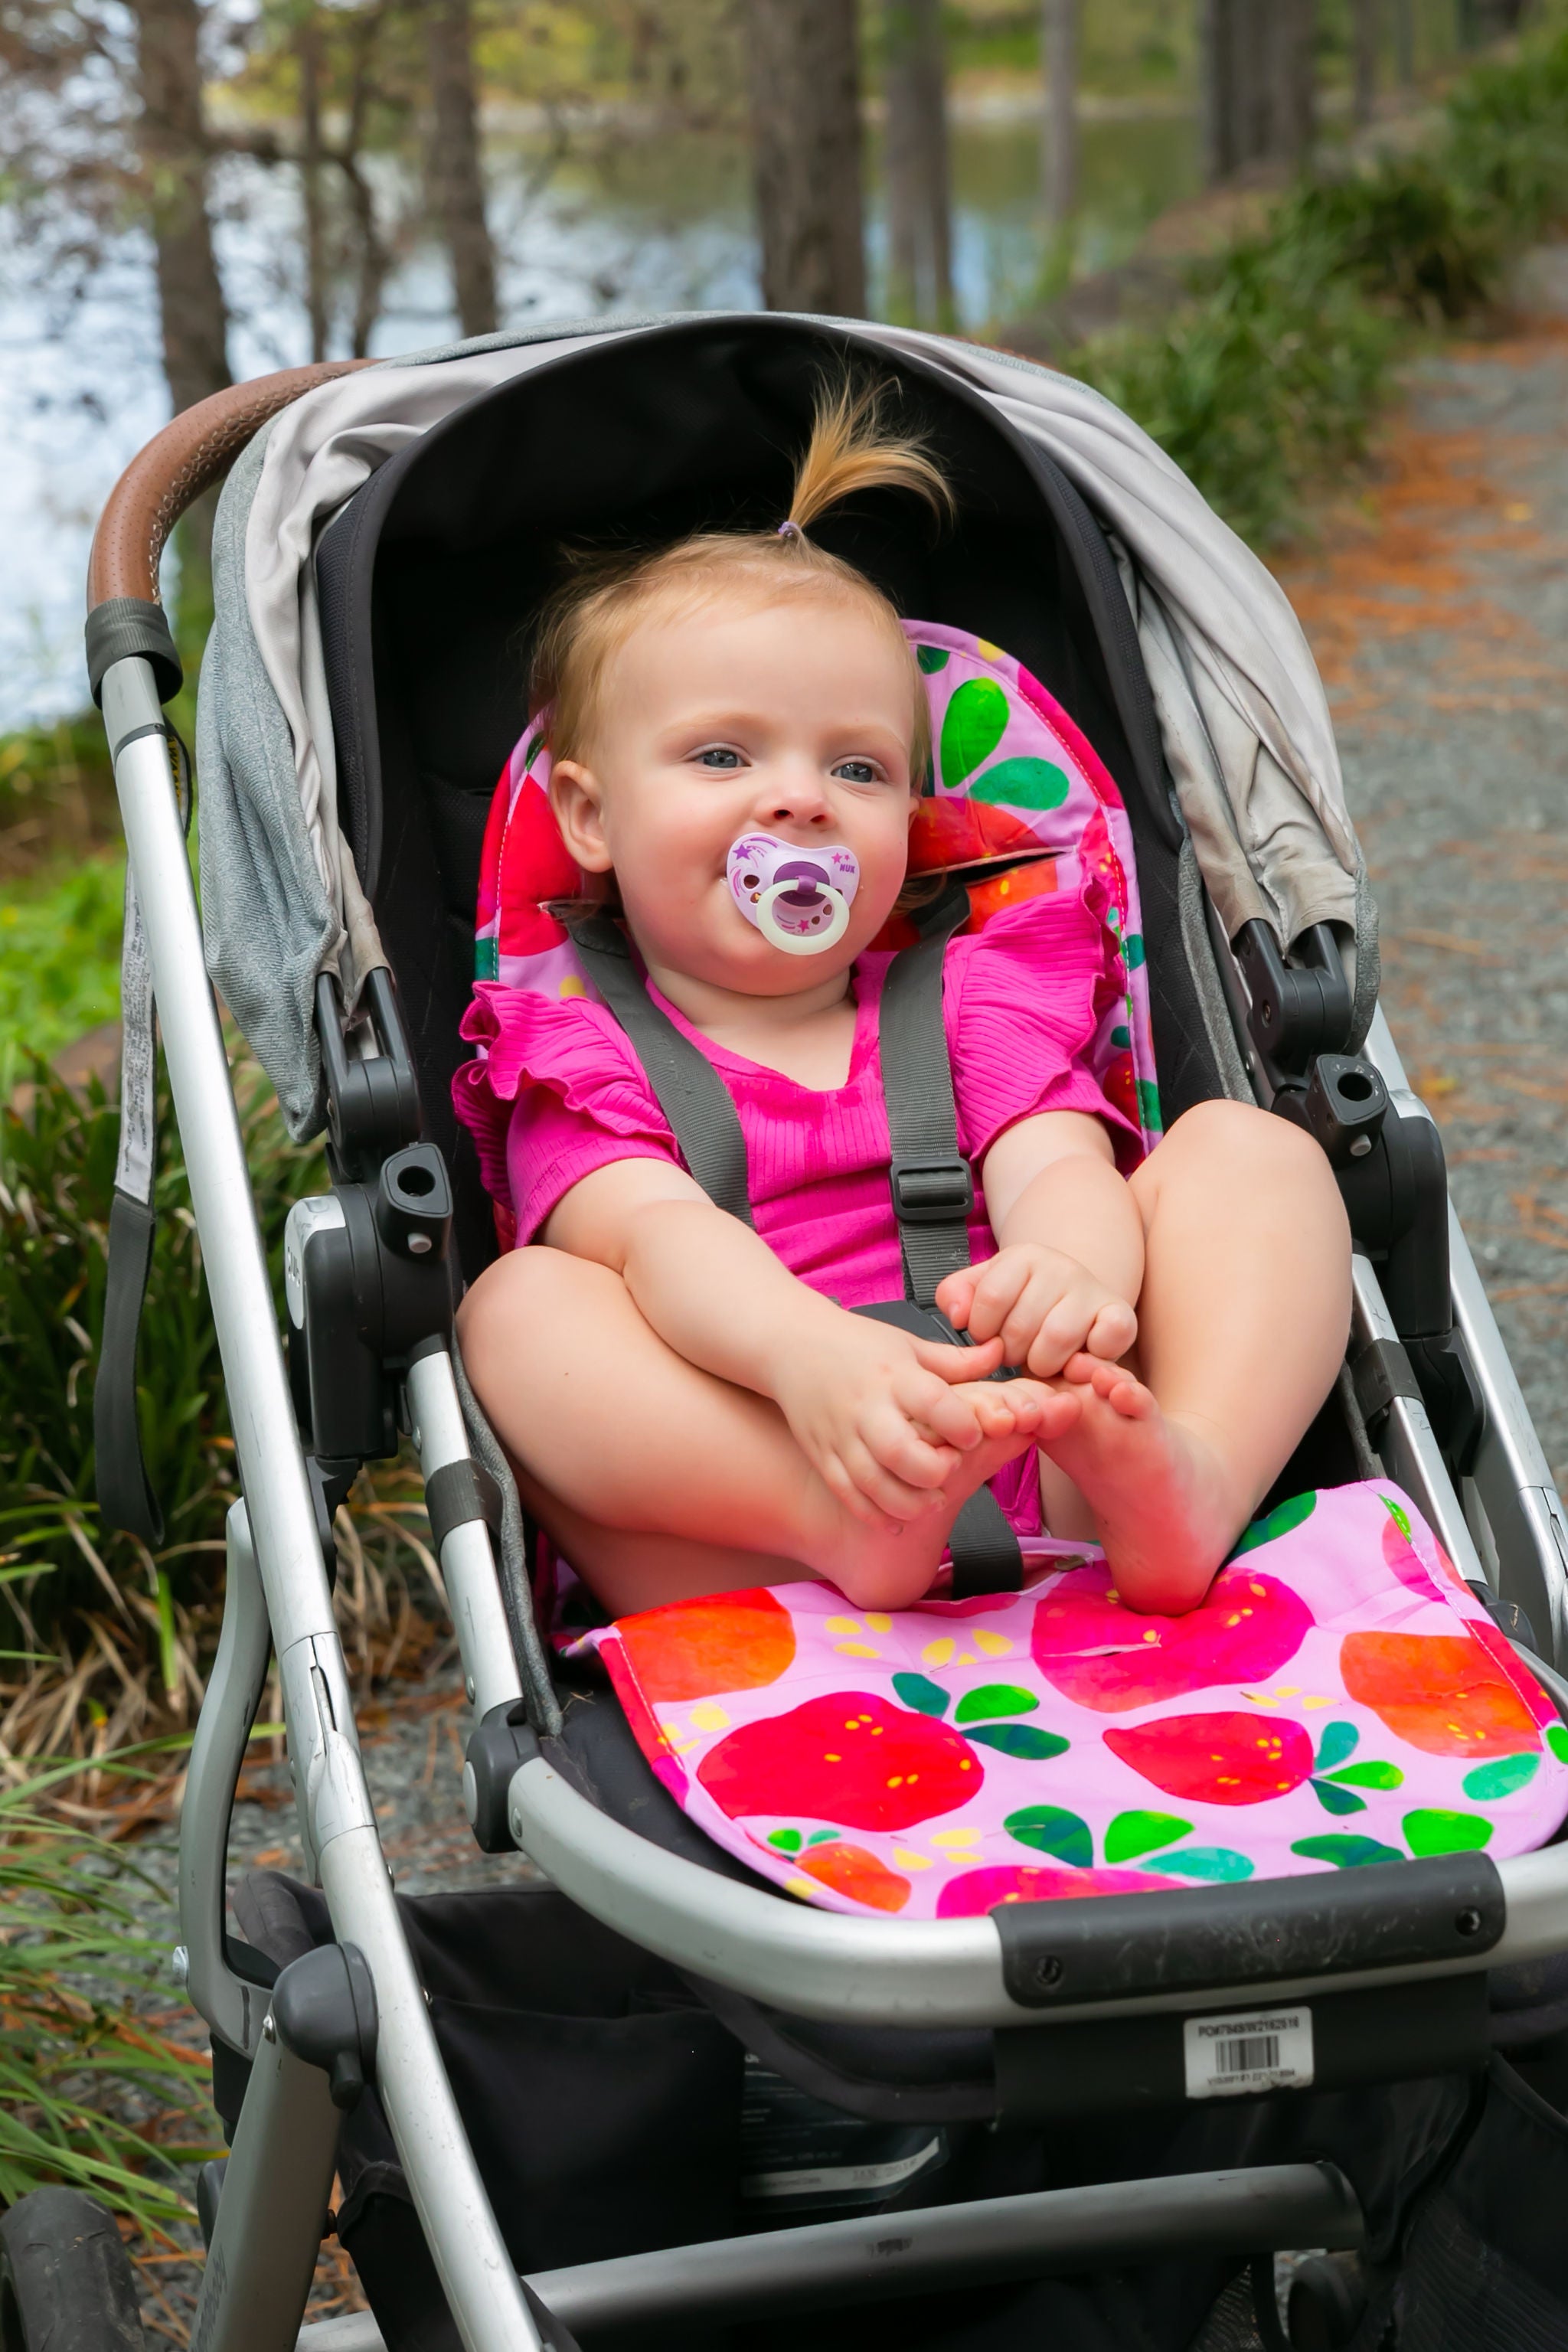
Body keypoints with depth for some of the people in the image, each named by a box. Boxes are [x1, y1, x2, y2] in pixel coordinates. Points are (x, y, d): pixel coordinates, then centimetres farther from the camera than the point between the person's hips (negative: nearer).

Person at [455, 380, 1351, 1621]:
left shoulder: (972, 1004, 23)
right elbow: (656, 1236, -10)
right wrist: (806, 1353, -36)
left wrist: (1069, 1270, -28)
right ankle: (850, 1526, -46)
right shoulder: (583, 1063, 13)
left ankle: (1186, 1480, -37)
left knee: (1248, 1143, -6)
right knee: (518, 1304, -22)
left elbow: (1061, 1169, 1)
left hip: (1041, 1464, 3)